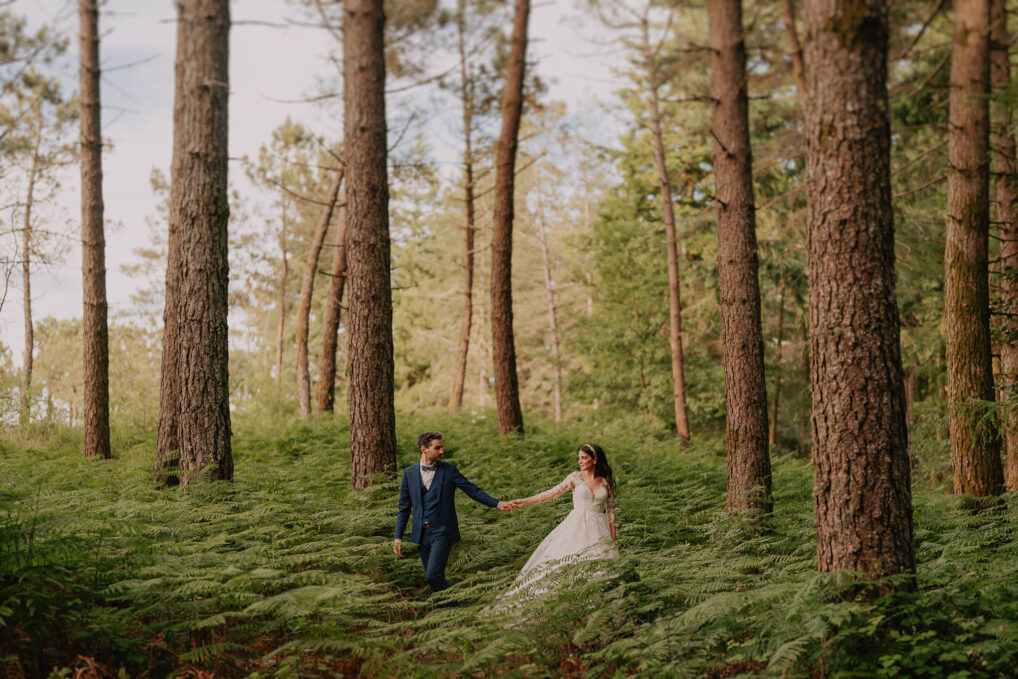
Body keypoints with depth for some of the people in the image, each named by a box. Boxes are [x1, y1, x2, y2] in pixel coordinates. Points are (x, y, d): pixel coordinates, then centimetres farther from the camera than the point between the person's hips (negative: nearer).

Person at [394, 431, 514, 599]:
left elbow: (472, 490, 2)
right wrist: (398, 537, 5)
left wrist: (498, 503, -9)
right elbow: (404, 507, 9)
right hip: (421, 533, 3)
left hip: (442, 532, -3)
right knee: (433, 578, 7)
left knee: (433, 575, -16)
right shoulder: (409, 472, 5)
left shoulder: (449, 469, 1)